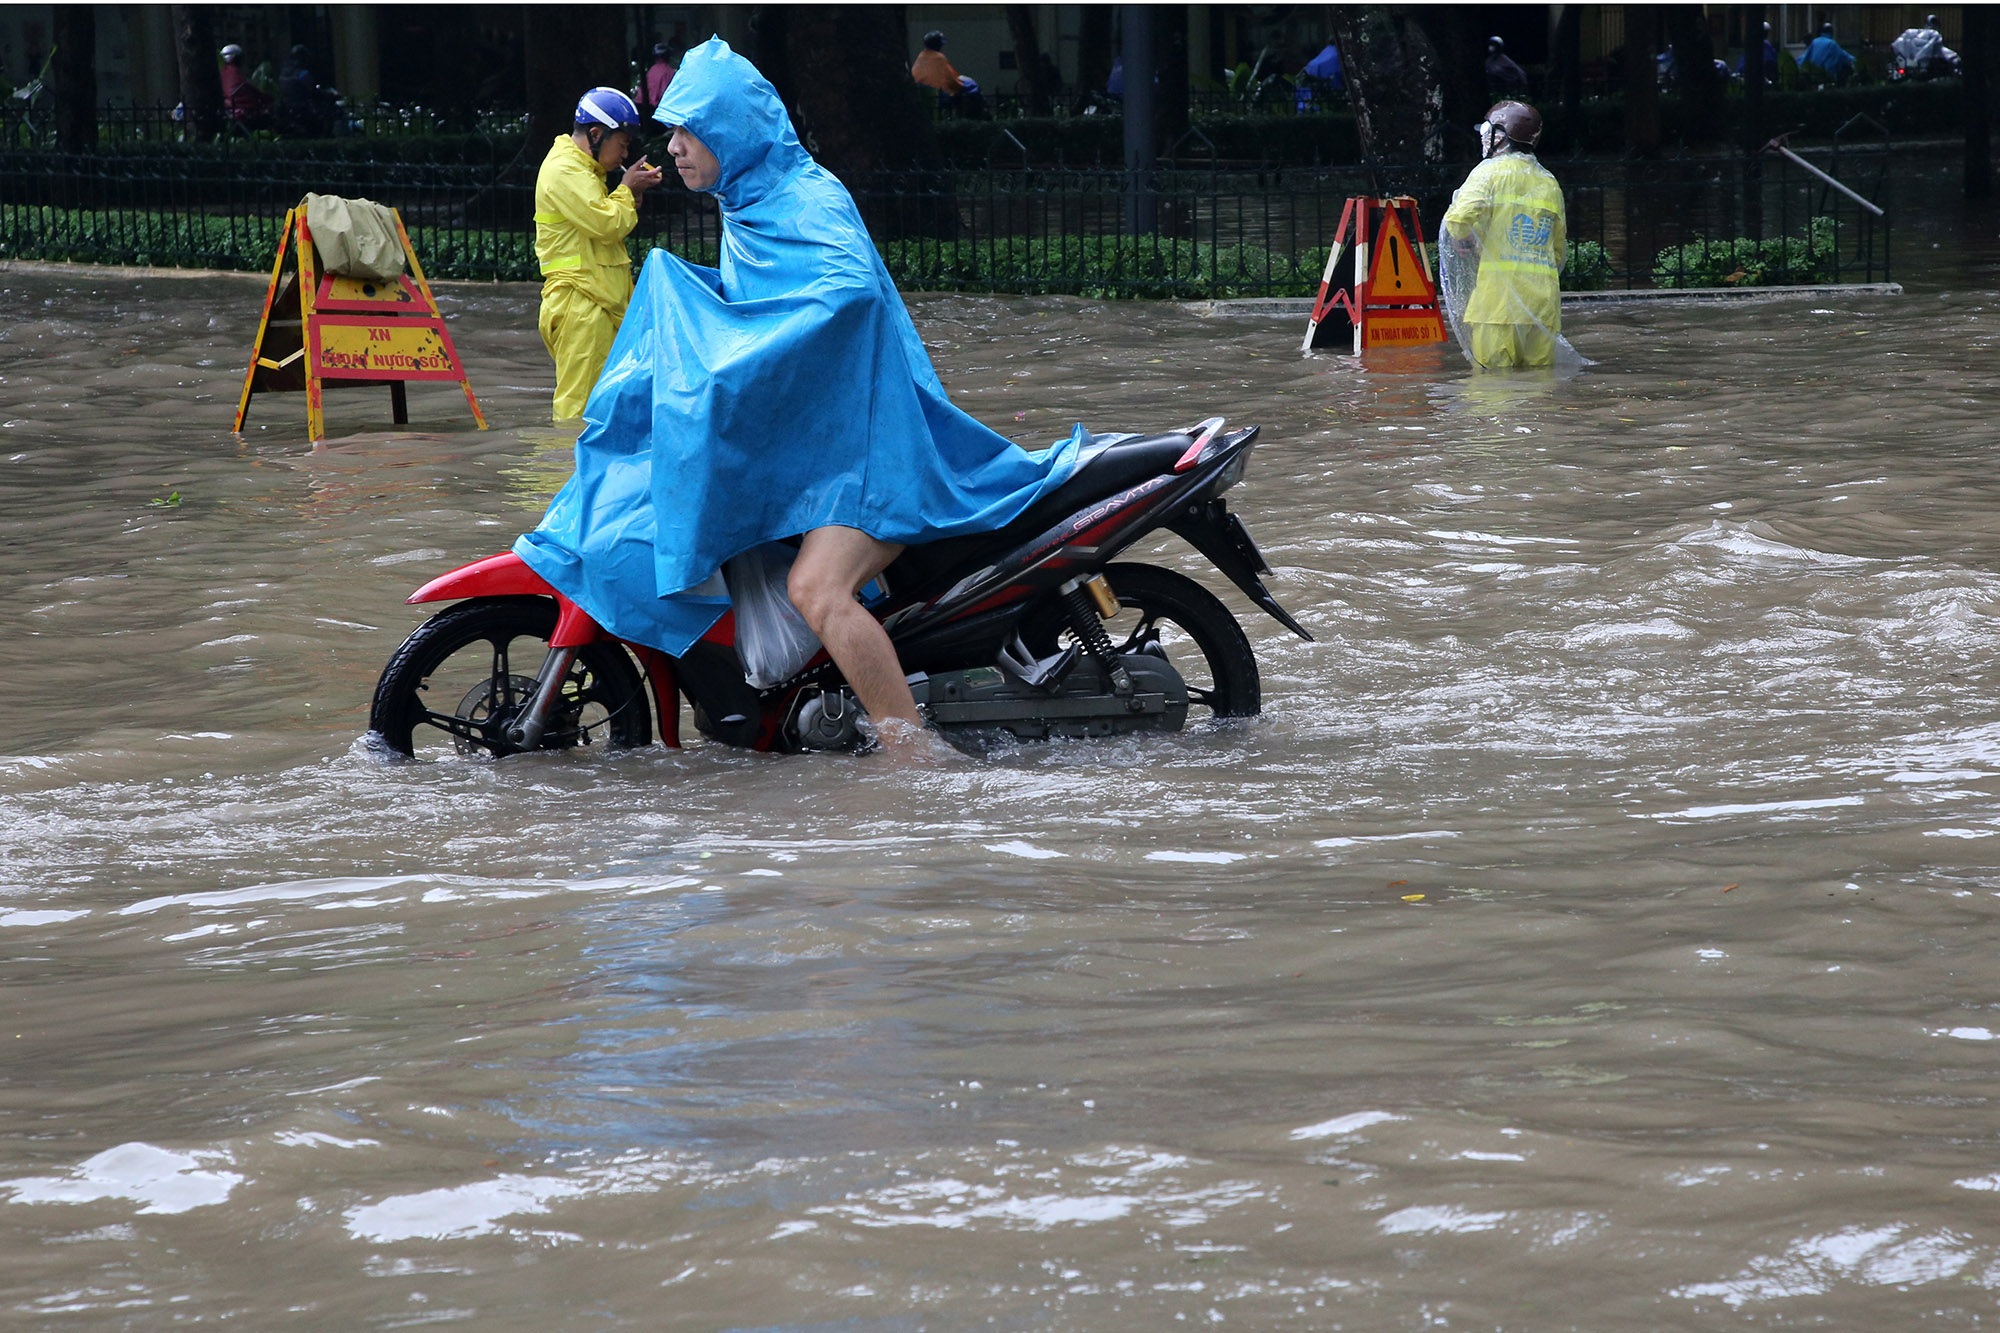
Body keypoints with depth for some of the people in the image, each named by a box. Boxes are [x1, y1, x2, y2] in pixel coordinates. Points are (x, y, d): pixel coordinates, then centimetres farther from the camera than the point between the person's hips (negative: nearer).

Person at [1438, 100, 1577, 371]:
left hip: (1497, 297, -6)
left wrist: (1460, 239, 1)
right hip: (1542, 303, 6)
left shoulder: (1491, 172, -1)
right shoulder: (1550, 183, 18)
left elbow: (1461, 216, -18)